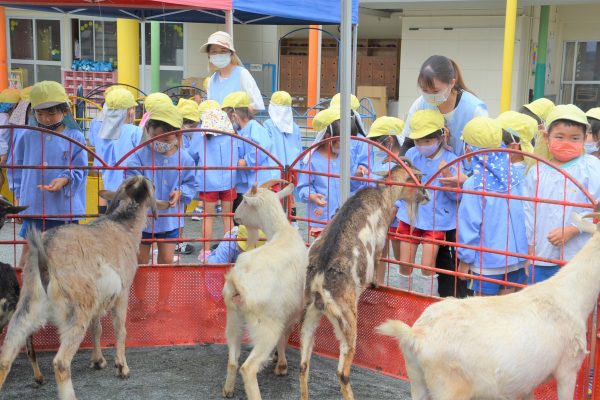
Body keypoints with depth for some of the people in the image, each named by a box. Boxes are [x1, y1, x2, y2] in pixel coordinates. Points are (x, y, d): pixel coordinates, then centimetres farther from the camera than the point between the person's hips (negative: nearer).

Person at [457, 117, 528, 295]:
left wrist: (464, 259, -3)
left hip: (487, 259, -4)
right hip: (517, 254, 5)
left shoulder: (473, 184, -17)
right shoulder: (517, 175, -3)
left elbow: (469, 224, -12)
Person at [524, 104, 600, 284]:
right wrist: (529, 248, 8)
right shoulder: (536, 172, 5)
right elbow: (528, 211, 8)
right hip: (540, 257, 3)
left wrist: (572, 229, -15)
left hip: (578, 258, -3)